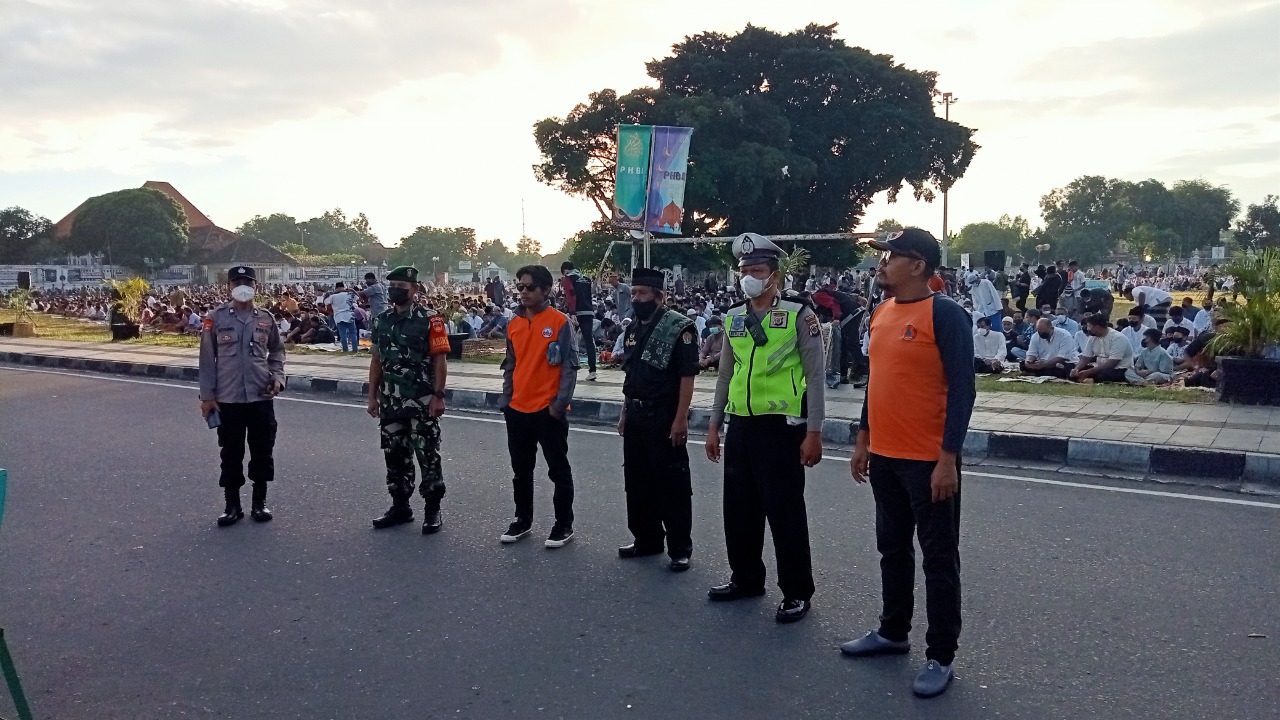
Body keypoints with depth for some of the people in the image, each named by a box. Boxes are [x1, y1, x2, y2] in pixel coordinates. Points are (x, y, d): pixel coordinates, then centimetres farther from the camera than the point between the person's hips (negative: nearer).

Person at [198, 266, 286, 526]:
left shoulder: (266, 318, 4)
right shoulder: (216, 318, -2)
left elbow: (276, 351, 16)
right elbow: (207, 358, -1)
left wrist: (277, 376, -1)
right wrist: (207, 395, -3)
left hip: (262, 397, 2)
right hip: (227, 398, -2)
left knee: (263, 450, 8)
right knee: (231, 452, 7)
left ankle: (260, 501, 22)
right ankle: (232, 504, 19)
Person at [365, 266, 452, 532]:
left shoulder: (430, 320, -8)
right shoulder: (381, 321, 9)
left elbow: (440, 360, -9)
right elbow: (376, 361, 13)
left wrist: (438, 396, -14)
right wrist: (372, 396, 9)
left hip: (422, 401, -5)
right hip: (390, 401, 6)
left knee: (428, 456, 1)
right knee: (395, 455, 12)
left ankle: (432, 509, 11)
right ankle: (400, 506, 24)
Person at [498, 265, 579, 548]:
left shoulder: (560, 322, -8)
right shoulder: (513, 324, 9)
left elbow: (569, 366, -10)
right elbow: (510, 366, 15)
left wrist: (560, 404, -15)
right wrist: (506, 401, 9)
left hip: (549, 410, -6)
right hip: (518, 410, 6)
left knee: (558, 470, 5)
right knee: (521, 470, 15)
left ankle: (564, 525, 16)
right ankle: (523, 521, 29)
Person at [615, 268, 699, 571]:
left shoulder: (679, 328, -12)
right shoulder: (633, 329, 12)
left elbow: (687, 377, -16)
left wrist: (681, 419, -20)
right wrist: (624, 413, 17)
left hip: (664, 418, -8)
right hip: (635, 416, 8)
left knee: (672, 484, 0)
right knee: (637, 481, 15)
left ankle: (680, 548, 11)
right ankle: (646, 539, 29)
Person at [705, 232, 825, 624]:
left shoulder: (798, 314, -7)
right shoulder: (734, 317, 10)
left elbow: (815, 375, -8)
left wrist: (814, 432, -11)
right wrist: (713, 425, 14)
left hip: (782, 426, -6)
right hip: (740, 425, 6)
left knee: (784, 510, 1)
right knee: (739, 507, 13)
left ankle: (797, 592, 15)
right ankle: (746, 578, 31)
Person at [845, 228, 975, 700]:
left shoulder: (945, 314, -13)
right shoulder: (881, 314, 9)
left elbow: (962, 389, -16)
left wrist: (948, 458, -19)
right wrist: (863, 440, 17)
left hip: (929, 460, -7)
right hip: (884, 456, 8)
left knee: (939, 558, 5)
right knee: (892, 548, 18)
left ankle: (941, 657, 16)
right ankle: (893, 632, 34)